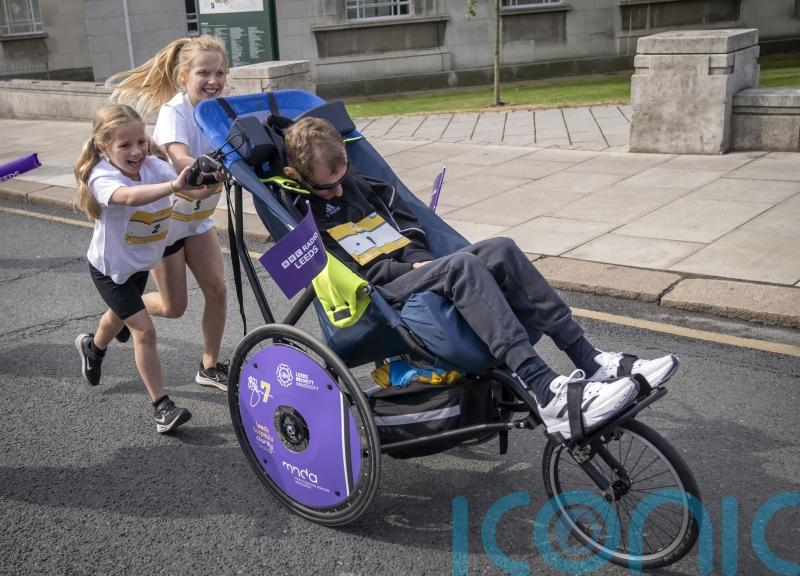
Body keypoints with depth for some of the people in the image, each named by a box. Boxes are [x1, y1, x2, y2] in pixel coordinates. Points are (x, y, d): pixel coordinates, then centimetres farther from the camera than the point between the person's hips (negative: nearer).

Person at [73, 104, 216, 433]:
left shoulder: (153, 165, -17)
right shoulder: (102, 177, -31)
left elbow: (188, 187, -35)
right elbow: (128, 196, -55)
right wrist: (173, 186, -70)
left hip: (141, 263, 6)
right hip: (110, 268, -6)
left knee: (121, 315, 30)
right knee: (144, 330, -13)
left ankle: (92, 347, 62)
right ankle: (162, 406, -3)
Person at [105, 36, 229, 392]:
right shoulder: (174, 112, -27)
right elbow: (182, 162, -45)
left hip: (198, 217, 6)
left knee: (217, 289, -1)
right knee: (173, 306, 3)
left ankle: (210, 367, 16)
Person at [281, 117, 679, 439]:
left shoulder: (349, 179, 19)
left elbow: (397, 210, 23)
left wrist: (419, 258, 5)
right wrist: (409, 269, -14)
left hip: (410, 270, 8)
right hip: (380, 298, -7)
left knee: (500, 249, -17)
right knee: (462, 266, -33)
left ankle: (590, 361, -21)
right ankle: (546, 393, -45)